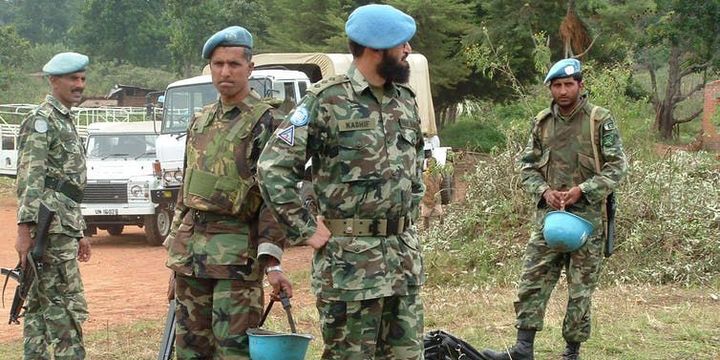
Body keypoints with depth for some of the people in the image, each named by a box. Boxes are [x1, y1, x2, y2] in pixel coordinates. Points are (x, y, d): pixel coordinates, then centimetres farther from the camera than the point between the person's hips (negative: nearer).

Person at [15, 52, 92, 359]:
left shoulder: (65, 121, 22)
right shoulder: (41, 120, -8)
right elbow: (29, 179, -17)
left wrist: (79, 233, 26)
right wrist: (25, 228, -24)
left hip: (64, 226, 10)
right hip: (51, 227, -10)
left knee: (40, 305, 10)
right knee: (66, 306, -10)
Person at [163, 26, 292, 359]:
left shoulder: (266, 122, -7)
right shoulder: (200, 122, 14)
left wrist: (271, 262, -20)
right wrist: (177, 245, 19)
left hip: (236, 253, -7)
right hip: (190, 250, 7)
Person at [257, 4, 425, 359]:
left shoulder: (406, 100, 11)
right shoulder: (326, 101, -11)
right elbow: (273, 168, -14)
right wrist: (307, 230, -12)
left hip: (405, 257, 7)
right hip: (350, 260, -7)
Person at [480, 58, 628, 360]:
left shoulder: (600, 121, -5)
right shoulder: (542, 123, 8)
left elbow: (617, 166, -6)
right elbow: (527, 165, 13)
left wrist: (581, 191, -15)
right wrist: (544, 191, -6)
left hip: (587, 215, -4)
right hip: (548, 213, 4)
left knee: (581, 287, 4)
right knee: (533, 280, -1)